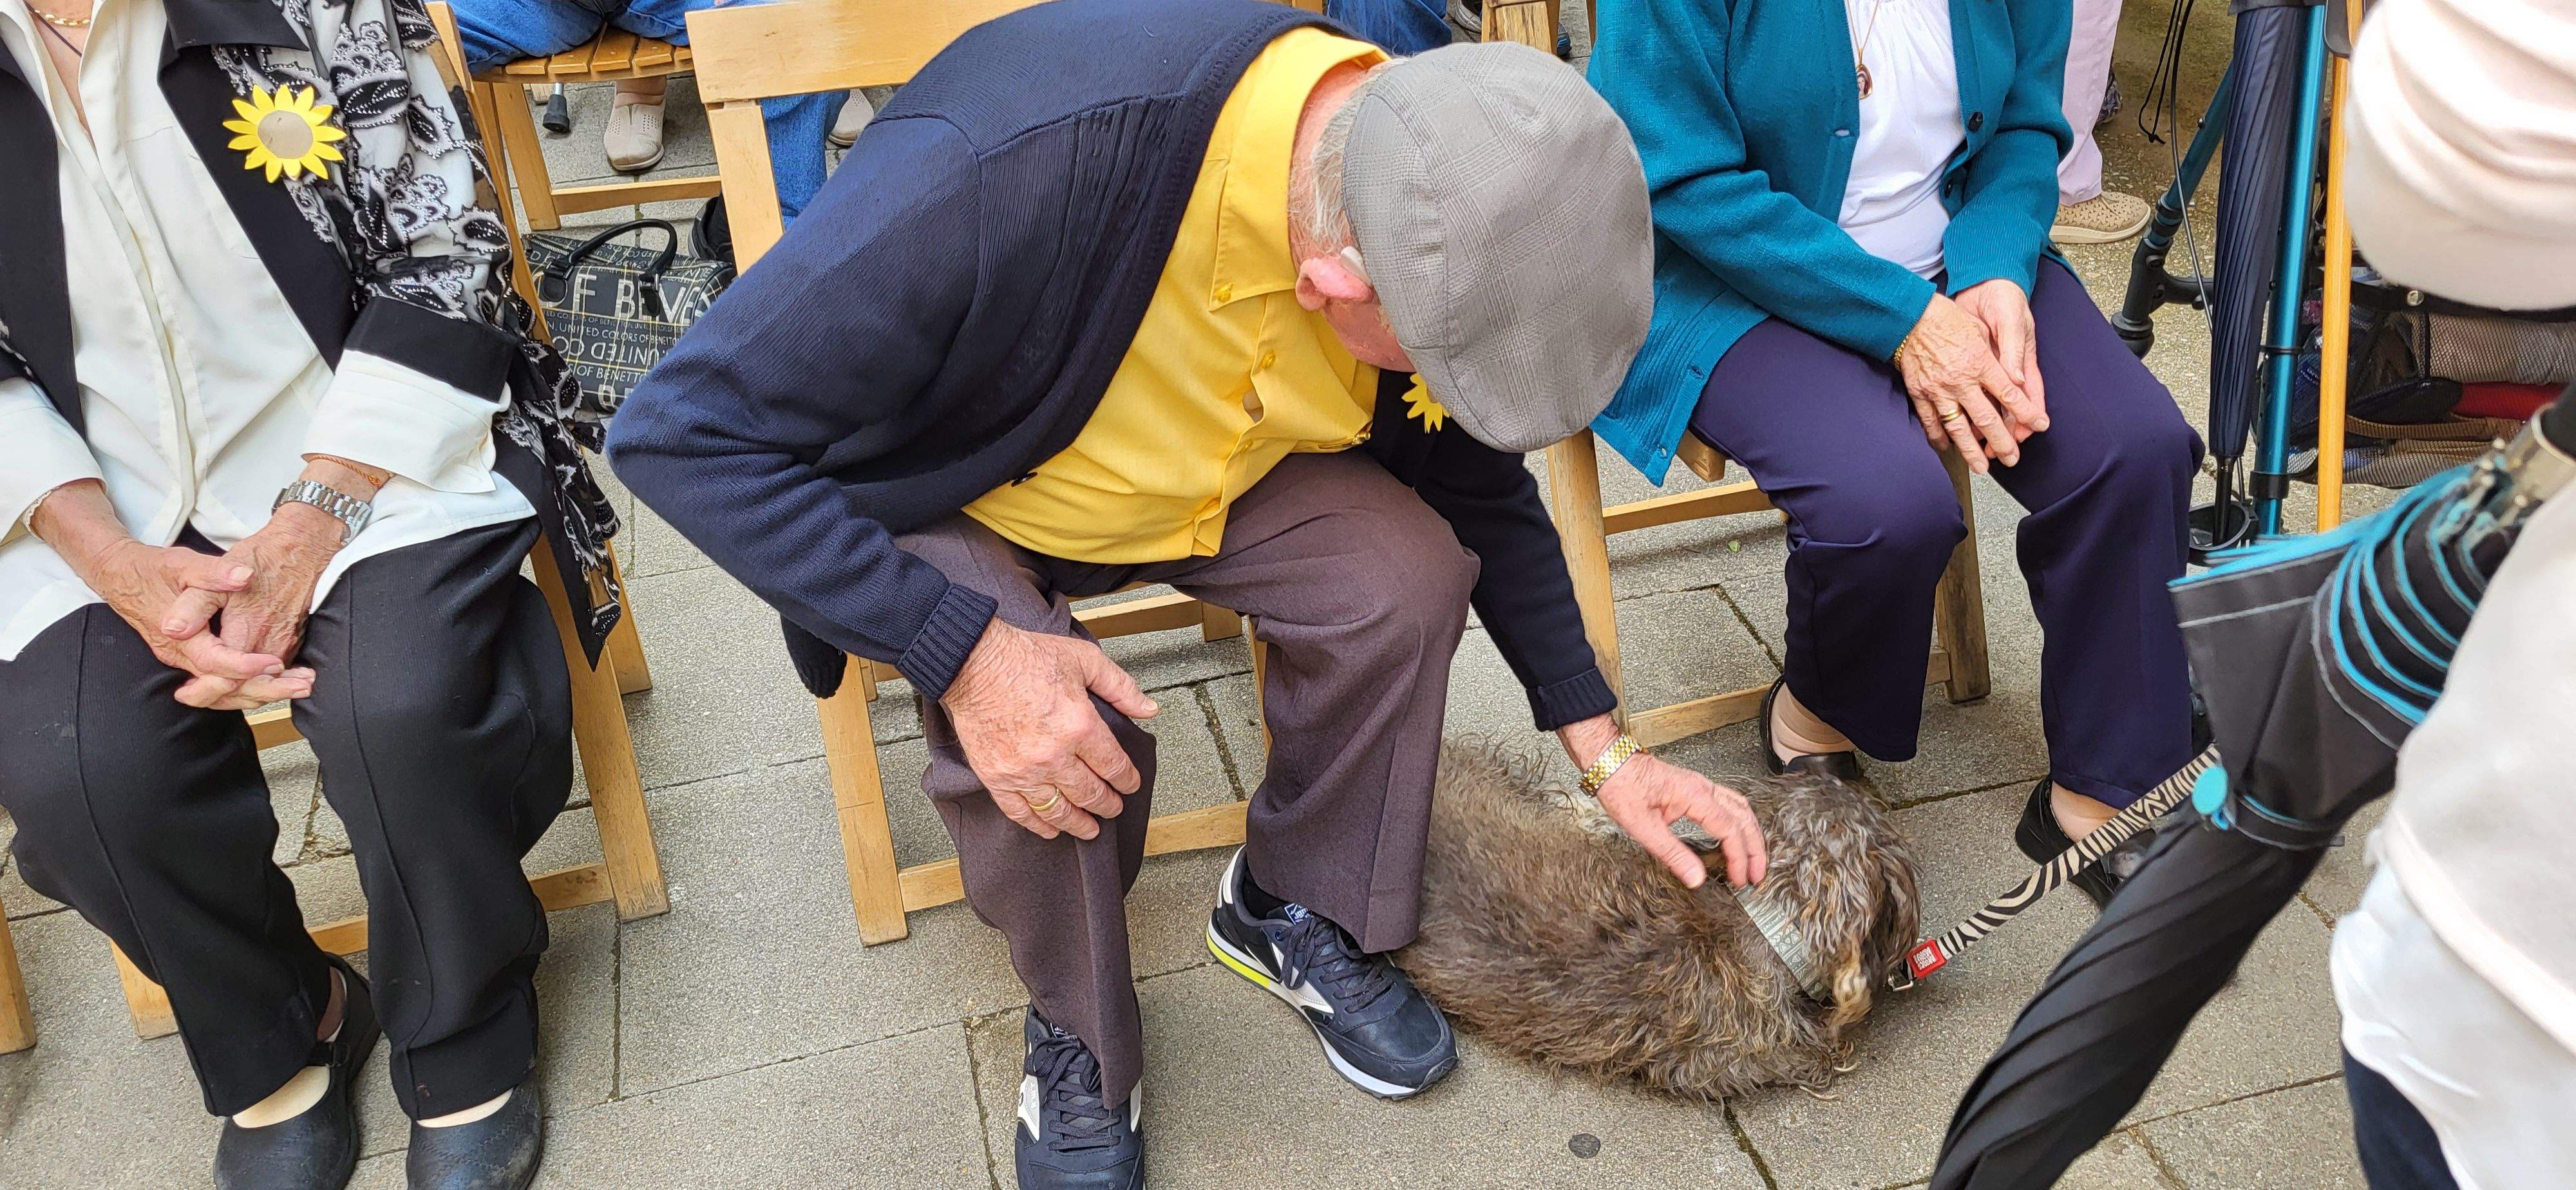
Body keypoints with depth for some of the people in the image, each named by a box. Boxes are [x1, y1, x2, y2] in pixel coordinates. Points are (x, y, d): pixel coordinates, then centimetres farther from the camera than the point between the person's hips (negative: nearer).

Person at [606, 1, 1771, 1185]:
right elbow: (687, 430, -33)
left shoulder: (1441, 213, -22)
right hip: (957, 496, -4)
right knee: (1052, 733, -31)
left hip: (1218, 469, 4)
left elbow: (1483, 490, -3)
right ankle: (1079, 1035, 2)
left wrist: (1605, 749, -2)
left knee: (1410, 572, -21)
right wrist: (965, 650, -39)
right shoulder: (1017, 163, -42)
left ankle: (1297, 911, 5)